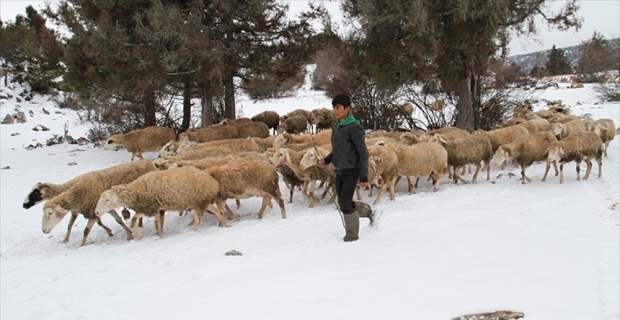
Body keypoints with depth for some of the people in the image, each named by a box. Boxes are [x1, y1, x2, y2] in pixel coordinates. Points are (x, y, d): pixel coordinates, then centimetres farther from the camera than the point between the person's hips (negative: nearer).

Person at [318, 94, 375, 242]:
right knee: (343, 203, 12)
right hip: (339, 171, 8)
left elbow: (363, 153, -14)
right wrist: (326, 160, 2)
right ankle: (368, 211, 36)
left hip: (351, 171, -8)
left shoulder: (354, 127, -15)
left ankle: (352, 233, 8)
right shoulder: (335, 126, 6)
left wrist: (364, 177, -17)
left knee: (345, 202, -9)